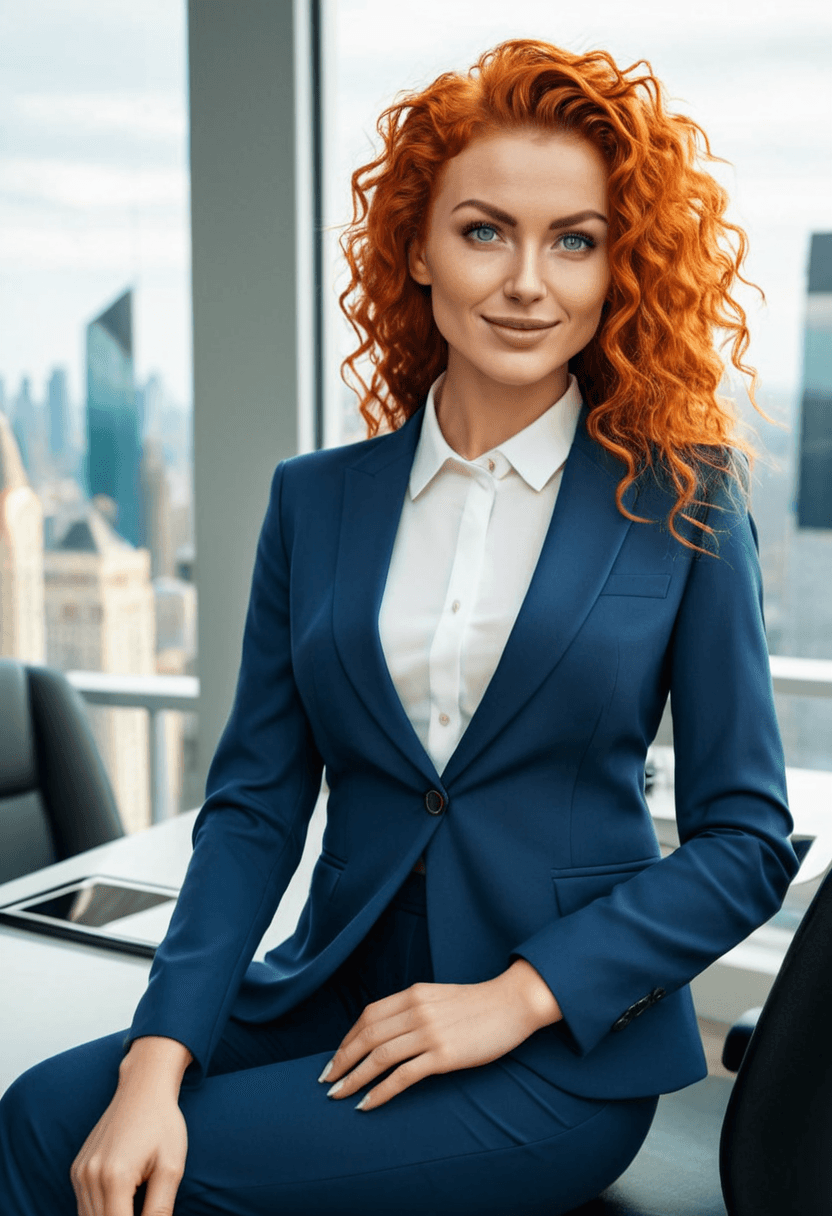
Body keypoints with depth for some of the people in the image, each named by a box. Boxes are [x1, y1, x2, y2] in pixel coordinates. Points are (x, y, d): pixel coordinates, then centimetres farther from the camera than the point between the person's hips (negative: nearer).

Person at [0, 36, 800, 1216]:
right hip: (336, 1001, 3)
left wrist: (514, 997, -12)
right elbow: (254, 802, 1)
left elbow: (749, 839, -3)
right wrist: (158, 1059, -12)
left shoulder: (679, 504, -3)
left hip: (561, 1054, -2)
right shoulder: (318, 499, 5)